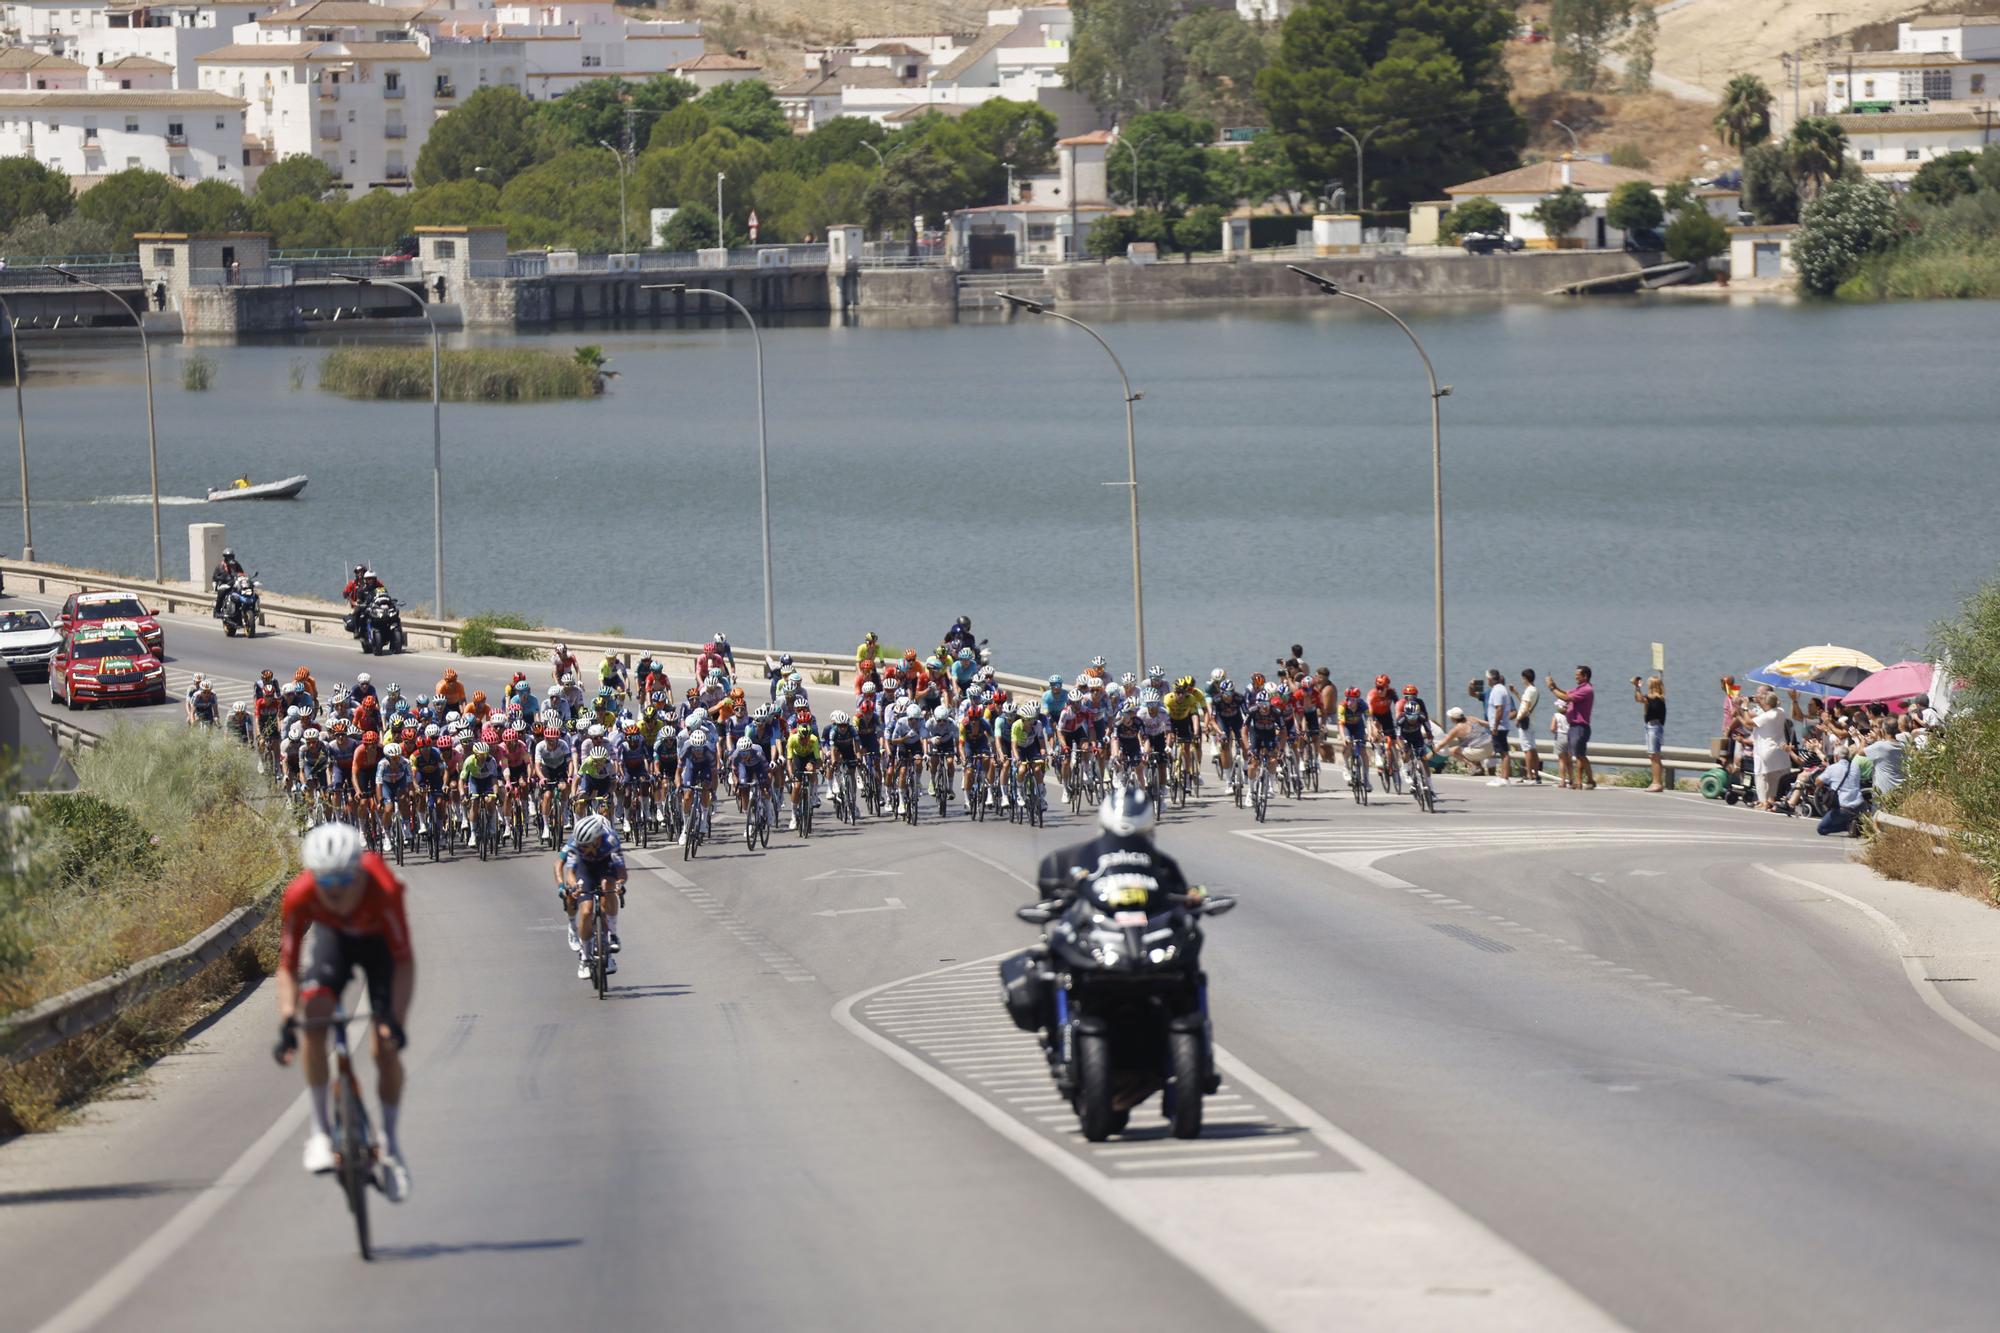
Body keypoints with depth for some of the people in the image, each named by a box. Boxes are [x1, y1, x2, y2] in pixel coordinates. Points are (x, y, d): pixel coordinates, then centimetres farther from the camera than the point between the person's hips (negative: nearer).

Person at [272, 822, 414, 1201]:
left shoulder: (382, 889, -40)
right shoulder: (300, 896, -33)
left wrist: (396, 1018, -46)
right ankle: (320, 1129, -14)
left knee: (385, 1046, -11)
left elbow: (404, 961, -35)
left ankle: (390, 1143, 12)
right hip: (334, 938, 1)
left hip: (380, 942, -1)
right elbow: (287, 965, -25)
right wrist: (286, 1020, -38)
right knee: (314, 1016, -26)